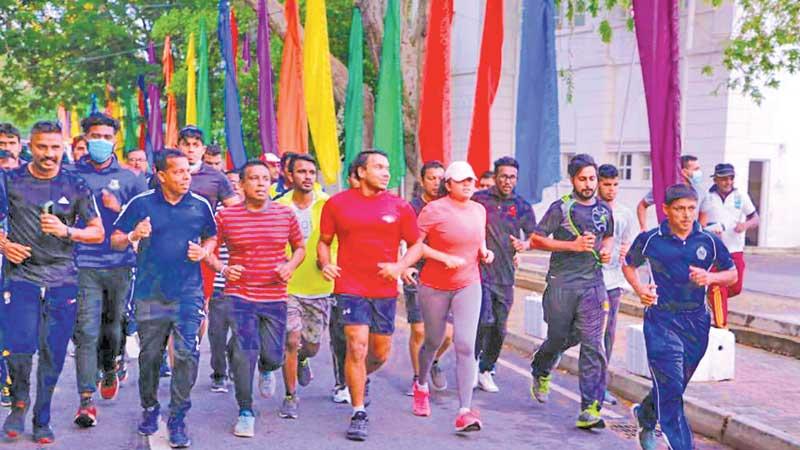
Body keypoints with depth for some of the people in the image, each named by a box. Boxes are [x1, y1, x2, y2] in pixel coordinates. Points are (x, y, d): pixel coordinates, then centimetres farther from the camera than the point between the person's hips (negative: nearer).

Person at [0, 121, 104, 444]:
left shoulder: (75, 186, 4)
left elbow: (98, 232, 4)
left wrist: (66, 231, -13)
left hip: (62, 280, 1)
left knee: (53, 353, 3)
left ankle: (42, 420, 18)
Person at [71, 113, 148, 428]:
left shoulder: (129, 179, 8)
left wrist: (119, 209, -8)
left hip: (120, 265, 2)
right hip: (85, 266, -1)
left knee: (114, 327, 14)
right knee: (86, 332, -8)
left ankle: (110, 371, 43)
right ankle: (86, 400, -7)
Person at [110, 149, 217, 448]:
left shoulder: (200, 206, 4)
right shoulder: (141, 204, -1)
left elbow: (211, 238, 18)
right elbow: (115, 241, 3)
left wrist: (203, 252, -3)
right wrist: (134, 236, -18)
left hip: (188, 293, 0)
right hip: (150, 294, 0)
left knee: (187, 353, -10)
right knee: (149, 356, 11)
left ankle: (177, 418, 1)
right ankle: (149, 409, 33)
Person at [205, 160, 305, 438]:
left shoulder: (285, 215, 4)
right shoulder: (226, 216, -2)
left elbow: (300, 247, 16)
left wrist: (290, 265, -3)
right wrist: (222, 269, -12)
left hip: (275, 297, 2)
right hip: (239, 295, -2)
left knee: (273, 358, 3)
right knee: (244, 354, -11)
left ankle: (266, 369, 44)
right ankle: (245, 412, 8)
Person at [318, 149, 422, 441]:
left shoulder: (400, 207, 3)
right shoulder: (337, 204, 2)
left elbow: (416, 245, 9)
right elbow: (324, 242, 11)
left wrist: (400, 267, -8)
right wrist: (325, 264, -8)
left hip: (385, 289, 3)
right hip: (350, 287, -2)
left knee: (381, 352, 12)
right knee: (357, 346, -11)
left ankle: (361, 377, 47)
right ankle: (359, 414, -1)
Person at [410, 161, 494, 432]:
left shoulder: (479, 210, 5)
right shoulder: (434, 210, -13)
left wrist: (485, 252, 2)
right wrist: (446, 258, -22)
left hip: (468, 286, 3)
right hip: (435, 286, -2)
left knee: (466, 346, -12)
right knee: (433, 342, 15)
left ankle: (465, 412, -13)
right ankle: (421, 385, 47)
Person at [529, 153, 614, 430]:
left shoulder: (604, 210, 11)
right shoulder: (561, 208, -4)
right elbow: (536, 240, -7)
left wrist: (606, 250, 7)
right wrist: (572, 245, -16)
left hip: (593, 285, 3)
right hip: (562, 284, -2)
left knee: (593, 345, -7)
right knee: (560, 338, 11)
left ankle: (591, 410, -7)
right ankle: (541, 371, 46)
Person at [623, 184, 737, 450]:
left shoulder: (709, 242, 0)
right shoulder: (649, 240, -4)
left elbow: (732, 274, 10)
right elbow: (629, 265, 14)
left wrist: (710, 277, -11)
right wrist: (639, 289, -5)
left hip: (696, 323, 3)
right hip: (661, 321, -3)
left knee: (676, 386, 17)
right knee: (670, 389, -11)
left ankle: (645, 417, 45)